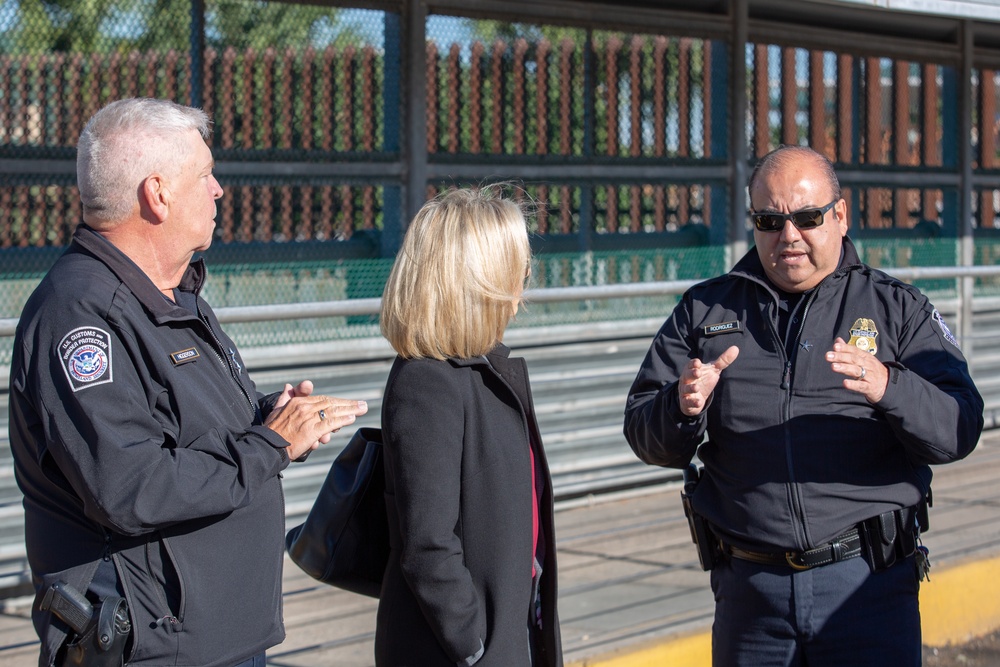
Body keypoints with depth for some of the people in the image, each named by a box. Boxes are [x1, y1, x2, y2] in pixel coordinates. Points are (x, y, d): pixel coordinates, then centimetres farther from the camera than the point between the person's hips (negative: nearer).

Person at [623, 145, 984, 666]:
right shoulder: (705, 311, 11)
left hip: (867, 583, -1)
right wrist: (683, 408, -17)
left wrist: (888, 388, -26)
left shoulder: (897, 309, 6)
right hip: (748, 586, 2)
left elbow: (958, 430, -6)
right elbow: (643, 435, 6)